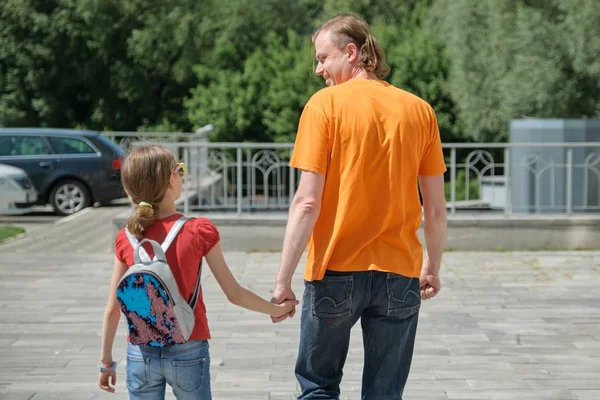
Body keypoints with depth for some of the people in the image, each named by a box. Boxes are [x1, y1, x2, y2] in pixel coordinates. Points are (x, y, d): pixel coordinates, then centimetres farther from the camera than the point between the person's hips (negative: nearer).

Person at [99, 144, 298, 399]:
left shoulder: (126, 238, -4)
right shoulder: (199, 231, -10)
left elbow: (112, 308, 1)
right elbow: (235, 294, -5)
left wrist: (106, 360, 12)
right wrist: (276, 309, 11)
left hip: (140, 355, 2)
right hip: (188, 352, -2)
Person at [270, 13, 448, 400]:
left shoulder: (325, 104, -7)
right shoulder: (420, 110, 4)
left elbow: (307, 202, -12)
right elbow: (436, 208, 7)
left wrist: (284, 280, -8)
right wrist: (433, 267, 21)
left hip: (335, 272, -3)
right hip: (400, 273, 3)